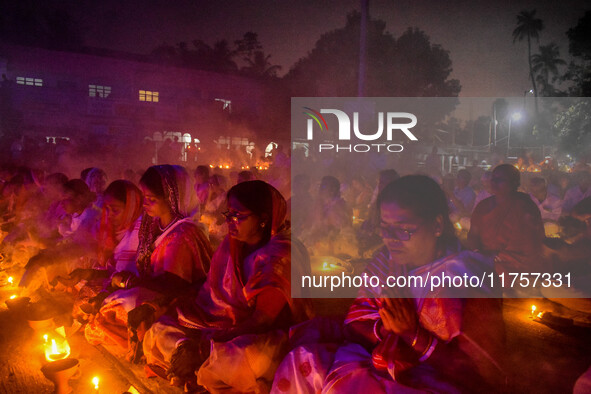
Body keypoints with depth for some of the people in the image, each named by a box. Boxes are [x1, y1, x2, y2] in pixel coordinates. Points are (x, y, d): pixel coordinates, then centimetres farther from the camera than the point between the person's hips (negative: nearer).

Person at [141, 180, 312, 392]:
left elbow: (261, 321, -21)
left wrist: (204, 346, -25)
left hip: (266, 336, -6)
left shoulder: (280, 255, -17)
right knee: (160, 331, -2)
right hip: (225, 325, 6)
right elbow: (209, 294, 0)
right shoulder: (231, 244, 3)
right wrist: (190, 343, -15)